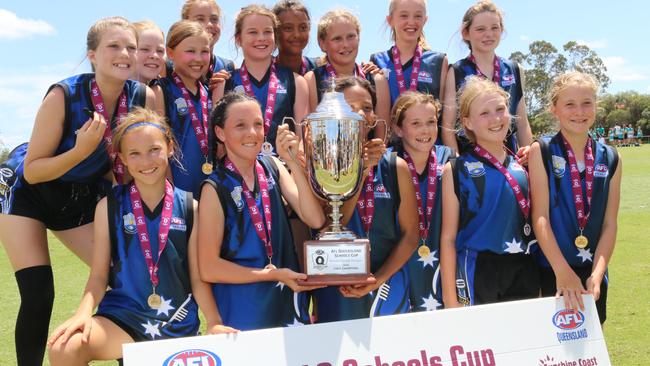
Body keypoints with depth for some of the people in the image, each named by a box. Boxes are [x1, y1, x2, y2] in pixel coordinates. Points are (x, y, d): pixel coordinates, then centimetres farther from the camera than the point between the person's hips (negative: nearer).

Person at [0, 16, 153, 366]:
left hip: (83, 199, 4)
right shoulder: (64, 96, -28)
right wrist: (81, 151, -36)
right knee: (38, 297, -14)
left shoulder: (144, 98, -17)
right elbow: (32, 171, -23)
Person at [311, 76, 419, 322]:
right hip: (336, 293, -2)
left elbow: (410, 234, 2)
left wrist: (377, 280, -9)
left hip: (388, 289, 2)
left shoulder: (395, 167, 0)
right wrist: (362, 169, -21)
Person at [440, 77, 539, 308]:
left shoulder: (521, 167, 8)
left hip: (524, 277, 4)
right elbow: (448, 238, -4)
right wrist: (450, 299, -7)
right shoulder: (457, 170, -4)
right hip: (476, 278, -4)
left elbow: (536, 221, 17)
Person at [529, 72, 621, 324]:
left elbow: (609, 223, 3)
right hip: (551, 270, -3)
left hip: (593, 273, 3)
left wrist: (596, 275, -8)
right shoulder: (541, 152, -5)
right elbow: (540, 217, -12)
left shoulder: (610, 159, 5)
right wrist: (563, 272, -18)